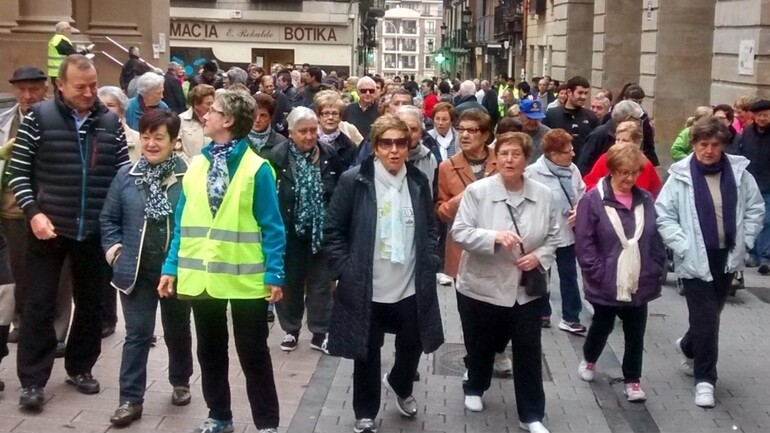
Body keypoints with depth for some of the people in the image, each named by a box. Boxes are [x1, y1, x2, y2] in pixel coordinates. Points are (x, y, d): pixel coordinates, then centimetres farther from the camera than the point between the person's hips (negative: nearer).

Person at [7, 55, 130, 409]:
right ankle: (32, 380, 10)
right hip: (49, 228, -3)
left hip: (95, 231, 3)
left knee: (90, 303, 12)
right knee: (39, 303, 1)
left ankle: (80, 368, 29)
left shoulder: (111, 122, 4)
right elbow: (18, 171, -4)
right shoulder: (39, 117, -5)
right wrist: (33, 211, -16)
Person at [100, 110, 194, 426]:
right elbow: (109, 218, 9)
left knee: (177, 330, 17)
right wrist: (112, 247, -3)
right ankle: (131, 399, 8)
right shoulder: (126, 175, 0)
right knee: (137, 334, 4)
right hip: (136, 270, 1)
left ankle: (180, 382, 38)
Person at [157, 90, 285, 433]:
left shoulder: (256, 169, -10)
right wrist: (171, 266, 3)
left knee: (253, 354, 7)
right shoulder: (196, 165, 5)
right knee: (210, 352, 17)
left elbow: (271, 227, -10)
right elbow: (183, 223, 7)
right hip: (201, 275, 5)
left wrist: (274, 274, -13)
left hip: (246, 277, -5)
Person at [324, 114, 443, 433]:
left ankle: (400, 386, 49)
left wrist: (429, 266, 1)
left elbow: (430, 229, 13)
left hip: (411, 288, 3)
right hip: (366, 290, -3)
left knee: (412, 346, 18)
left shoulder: (418, 182, 2)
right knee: (367, 355, 10)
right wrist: (346, 272, -11)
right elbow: (333, 231, -6)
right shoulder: (353, 180, -10)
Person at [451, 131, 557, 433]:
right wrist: (494, 237, -31)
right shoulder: (477, 191, -12)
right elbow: (459, 232, -16)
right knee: (482, 346, 17)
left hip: (526, 289, 2)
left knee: (529, 352, 4)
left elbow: (553, 236, 7)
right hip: (482, 287, -1)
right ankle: (474, 388, 46)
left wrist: (540, 256, -12)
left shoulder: (543, 194, -3)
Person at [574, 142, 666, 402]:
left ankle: (632, 380, 26)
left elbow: (656, 240, 7)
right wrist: (598, 274, -15)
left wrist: (655, 271, -1)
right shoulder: (594, 200, -12)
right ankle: (589, 360, 45)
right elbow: (584, 242, -13)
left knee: (635, 334, 10)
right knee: (602, 326, 18)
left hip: (639, 284, 3)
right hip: (606, 285, -3)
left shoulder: (646, 200, 2)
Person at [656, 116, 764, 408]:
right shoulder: (681, 176, -11)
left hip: (727, 258, 4)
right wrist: (683, 247, -14)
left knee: (711, 314, 19)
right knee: (706, 318, -4)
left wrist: (743, 242, 0)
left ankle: (688, 347, 48)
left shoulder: (739, 173, -2)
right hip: (696, 260, -4)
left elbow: (756, 210, 7)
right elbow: (663, 215, -8)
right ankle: (705, 378, 10)